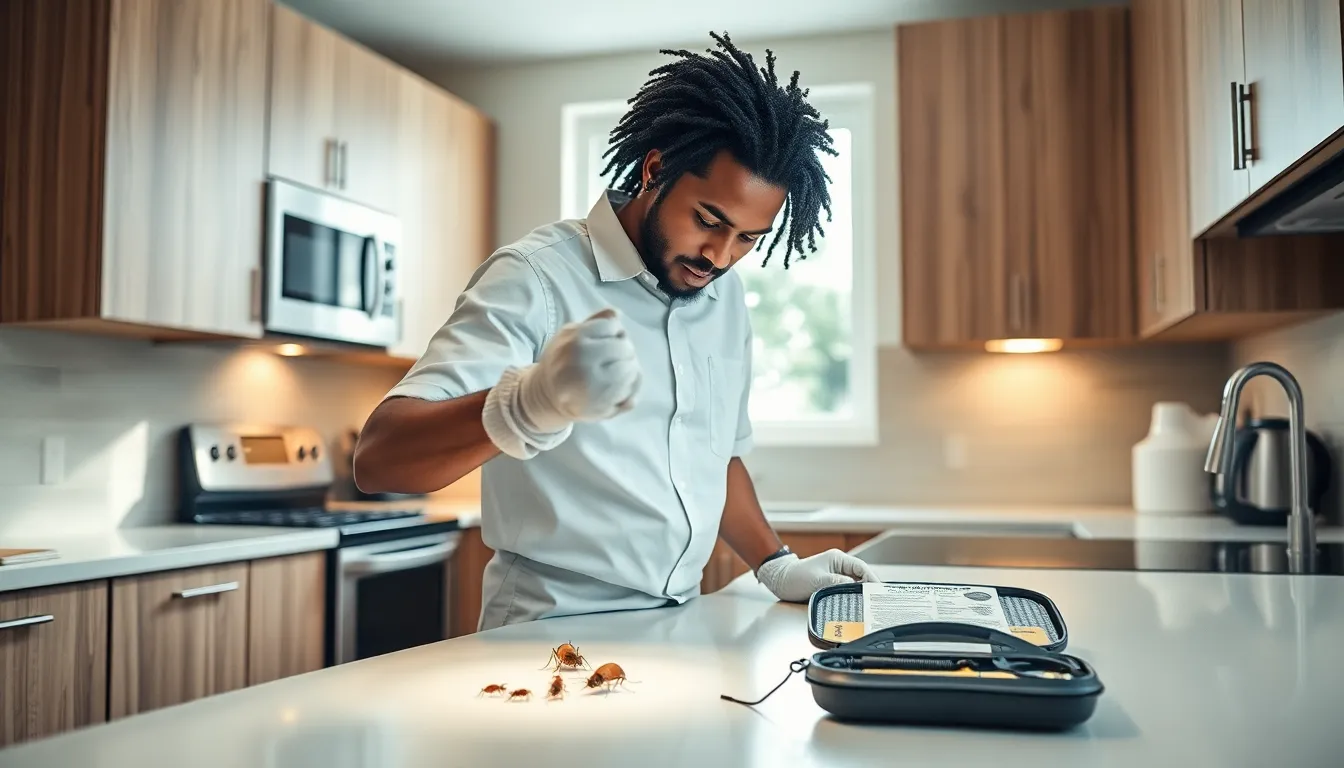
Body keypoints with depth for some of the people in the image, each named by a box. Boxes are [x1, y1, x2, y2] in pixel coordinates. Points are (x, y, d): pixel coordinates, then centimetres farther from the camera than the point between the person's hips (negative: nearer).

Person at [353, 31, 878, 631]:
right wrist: (533, 403, -39)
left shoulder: (726, 296, 8)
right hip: (552, 632, -5)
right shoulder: (537, 277, -12)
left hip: (678, 629, 5)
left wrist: (777, 566, 8)